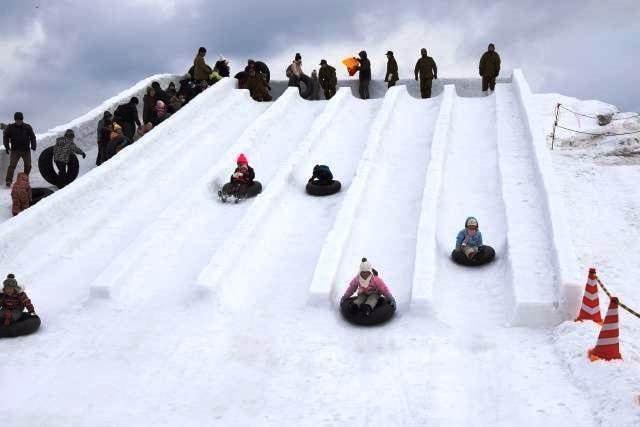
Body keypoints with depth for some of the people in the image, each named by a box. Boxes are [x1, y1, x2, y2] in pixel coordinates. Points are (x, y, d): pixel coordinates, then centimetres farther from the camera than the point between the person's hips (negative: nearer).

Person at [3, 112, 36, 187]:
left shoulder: (27, 127, 1)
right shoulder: (10, 127, -1)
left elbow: (32, 137, 2)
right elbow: (5, 137, 3)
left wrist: (33, 145, -12)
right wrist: (7, 147, -7)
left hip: (26, 150, 2)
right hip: (15, 150, -2)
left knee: (28, 165, 6)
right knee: (12, 165, -14)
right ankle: (8, 181, -17)